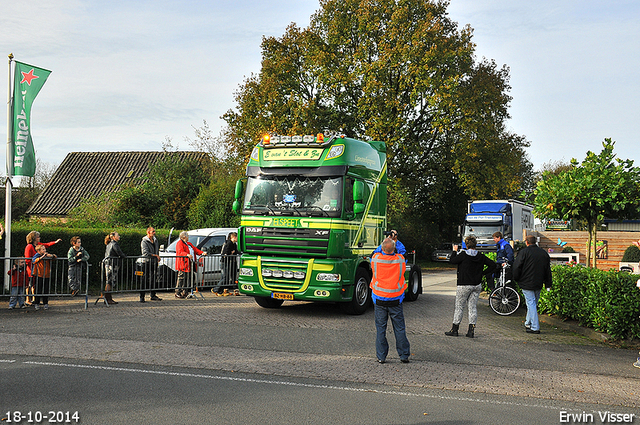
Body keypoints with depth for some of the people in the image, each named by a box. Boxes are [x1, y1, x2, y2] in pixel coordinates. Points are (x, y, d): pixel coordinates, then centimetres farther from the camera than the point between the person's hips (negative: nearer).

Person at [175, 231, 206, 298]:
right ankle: (177, 293, -3)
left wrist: (202, 253, 5)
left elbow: (195, 249, 20)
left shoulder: (189, 244, 24)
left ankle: (185, 293, 15)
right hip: (183, 265, -9)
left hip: (190, 264, 9)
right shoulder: (179, 243, -6)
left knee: (189, 279, 8)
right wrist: (187, 254, -37)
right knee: (181, 278, -7)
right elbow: (180, 252, -20)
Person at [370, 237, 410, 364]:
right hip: (395, 299, 0)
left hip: (379, 299, 0)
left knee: (380, 328, 7)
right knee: (399, 328, 9)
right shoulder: (400, 259, -10)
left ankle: (381, 357, 9)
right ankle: (404, 356, 13)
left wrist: (386, 242, 21)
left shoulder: (376, 258, -11)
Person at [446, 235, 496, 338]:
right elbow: (492, 265, 2)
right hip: (477, 285, 4)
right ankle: (471, 330, 7)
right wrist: (482, 273, 5)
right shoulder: (481, 256, 1)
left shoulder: (463, 255, -14)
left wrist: (454, 251, 10)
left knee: (459, 306, 4)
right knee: (473, 307, 8)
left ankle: (455, 329, 8)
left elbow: (452, 261, -5)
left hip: (464, 285, -4)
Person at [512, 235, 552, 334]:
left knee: (531, 304, -4)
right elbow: (548, 270, 13)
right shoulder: (544, 253, 7)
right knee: (534, 303, 17)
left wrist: (516, 279, 7)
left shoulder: (524, 252, -9)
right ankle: (528, 323, 29)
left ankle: (535, 327, -7)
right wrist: (548, 284, 18)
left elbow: (517, 266, -9)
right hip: (538, 284, 5)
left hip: (527, 283, -5)